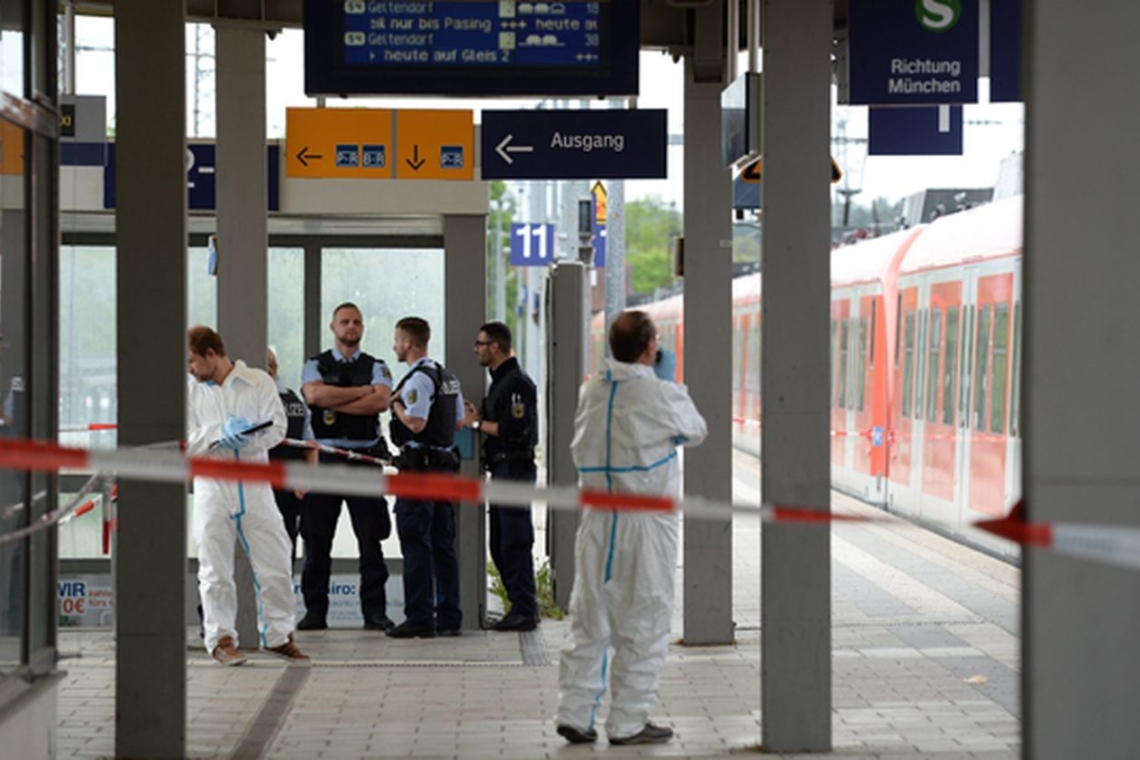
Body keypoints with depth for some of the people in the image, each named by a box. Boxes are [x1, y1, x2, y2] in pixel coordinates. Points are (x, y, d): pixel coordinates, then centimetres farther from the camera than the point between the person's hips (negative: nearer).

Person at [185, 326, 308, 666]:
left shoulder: (258, 382, 2)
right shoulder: (191, 393, 6)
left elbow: (276, 429, -3)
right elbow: (186, 444, -1)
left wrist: (240, 438, -18)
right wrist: (219, 433, -18)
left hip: (254, 487, 0)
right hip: (212, 488, 0)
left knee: (275, 566, 2)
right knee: (216, 570, 1)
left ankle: (277, 635, 15)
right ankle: (220, 639, 9)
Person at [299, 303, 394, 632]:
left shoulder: (376, 367, 11)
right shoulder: (315, 366, 10)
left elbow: (381, 401, -9)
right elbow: (314, 394, -12)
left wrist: (335, 403, -10)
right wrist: (362, 391, -8)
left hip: (364, 457, 0)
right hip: (324, 457, 0)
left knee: (370, 538, -2)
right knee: (316, 538, 1)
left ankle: (375, 611, 2)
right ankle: (315, 611, 7)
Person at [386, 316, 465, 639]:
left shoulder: (418, 378, -14)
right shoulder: (447, 377, 15)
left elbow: (415, 423, -22)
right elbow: (459, 420, 19)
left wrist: (396, 403, -7)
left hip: (420, 465, -9)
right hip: (445, 463, 9)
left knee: (416, 543, -6)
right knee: (443, 543, 11)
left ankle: (420, 618, -6)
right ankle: (449, 617, 14)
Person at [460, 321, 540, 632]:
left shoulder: (517, 383, -13)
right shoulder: (499, 381, 19)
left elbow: (515, 429, -22)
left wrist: (478, 423, -12)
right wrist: (478, 416, 9)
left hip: (515, 468, -11)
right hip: (502, 469, 11)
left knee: (515, 543, -9)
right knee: (500, 546, 12)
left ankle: (525, 612, -6)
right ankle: (521, 608, 18)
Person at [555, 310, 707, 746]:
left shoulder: (591, 390, 4)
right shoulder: (662, 395, -11)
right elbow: (695, 432, 5)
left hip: (597, 517, 5)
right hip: (646, 520, -5)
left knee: (589, 617, 11)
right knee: (643, 623, 4)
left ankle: (575, 714, 10)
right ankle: (628, 722, 6)